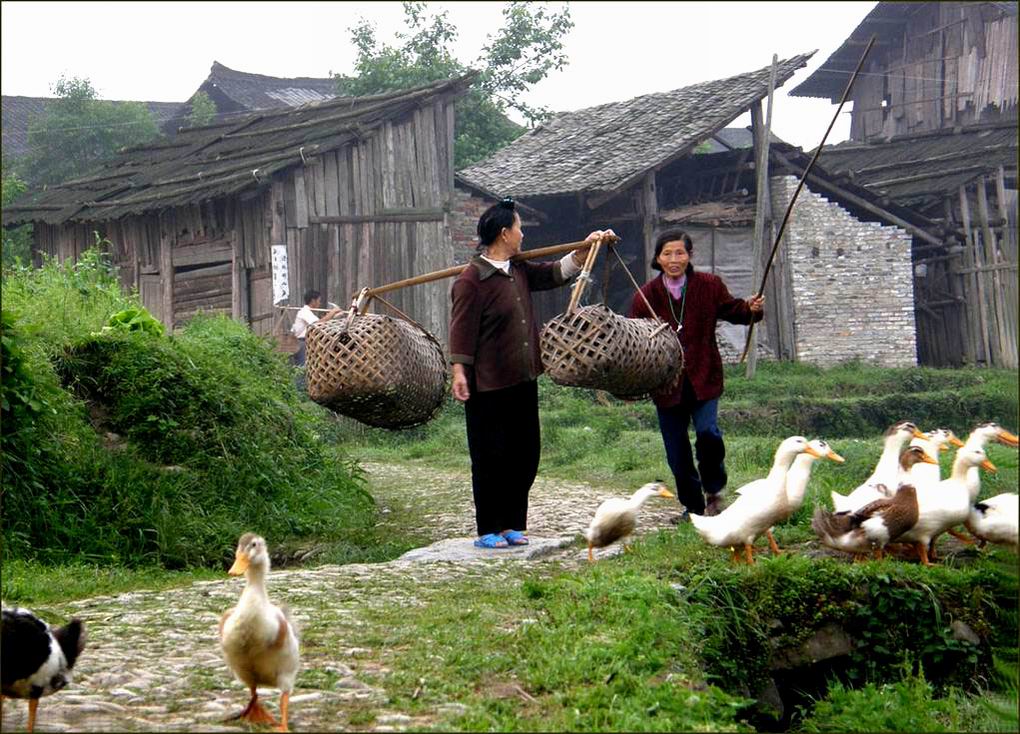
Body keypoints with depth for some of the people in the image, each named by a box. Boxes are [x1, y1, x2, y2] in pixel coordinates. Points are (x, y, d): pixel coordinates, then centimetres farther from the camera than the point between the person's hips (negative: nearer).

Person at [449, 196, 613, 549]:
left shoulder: (519, 271, 12)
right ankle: (488, 530, 8)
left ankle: (512, 524, 21)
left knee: (525, 455, 11)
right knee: (490, 459, -1)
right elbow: (462, 331, -15)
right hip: (488, 387, -8)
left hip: (523, 381, 8)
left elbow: (555, 273, 28)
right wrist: (459, 371, -20)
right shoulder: (471, 280, -12)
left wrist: (585, 248, 22)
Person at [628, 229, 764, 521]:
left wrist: (752, 309, -6)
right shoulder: (645, 295, -1)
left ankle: (713, 490, 5)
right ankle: (693, 506, 24)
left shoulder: (709, 286, 0)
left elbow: (730, 310, 15)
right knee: (677, 452, 5)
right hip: (666, 384, 1)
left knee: (708, 433, -21)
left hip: (703, 378, -1)